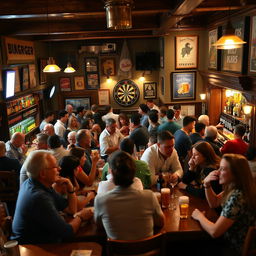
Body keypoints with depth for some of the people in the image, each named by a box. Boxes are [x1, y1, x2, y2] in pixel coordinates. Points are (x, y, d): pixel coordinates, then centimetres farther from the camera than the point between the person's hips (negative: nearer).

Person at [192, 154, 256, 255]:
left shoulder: (237, 197, -33)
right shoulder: (233, 189, -5)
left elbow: (214, 231, -31)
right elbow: (214, 203, 10)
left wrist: (199, 216, -12)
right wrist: (207, 184, -8)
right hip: (229, 240, 8)